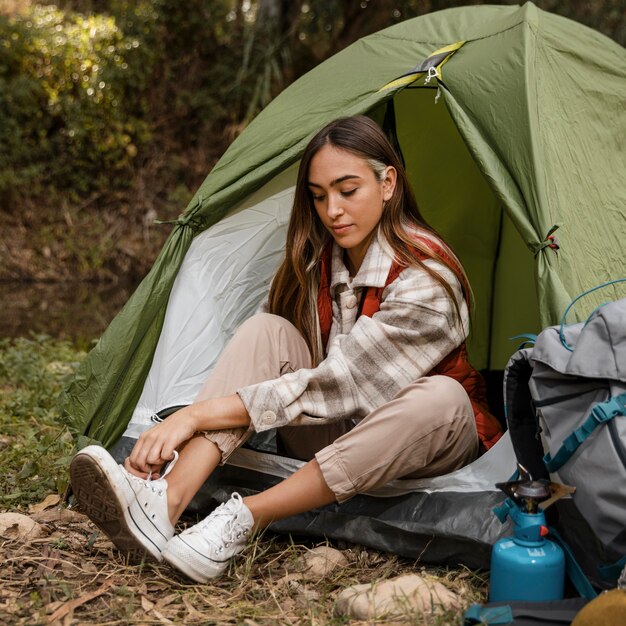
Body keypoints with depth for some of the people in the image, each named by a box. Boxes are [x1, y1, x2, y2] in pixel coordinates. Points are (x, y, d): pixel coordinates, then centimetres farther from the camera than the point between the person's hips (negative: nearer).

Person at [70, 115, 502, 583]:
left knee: (440, 397, -40)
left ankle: (244, 519, -40)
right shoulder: (319, 261, -5)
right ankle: (165, 500, -40)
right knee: (266, 330, -20)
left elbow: (332, 386, -31)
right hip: (334, 435, 5)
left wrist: (198, 414, -34)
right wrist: (186, 421, -23)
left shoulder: (425, 278, -26)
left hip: (427, 441, -4)